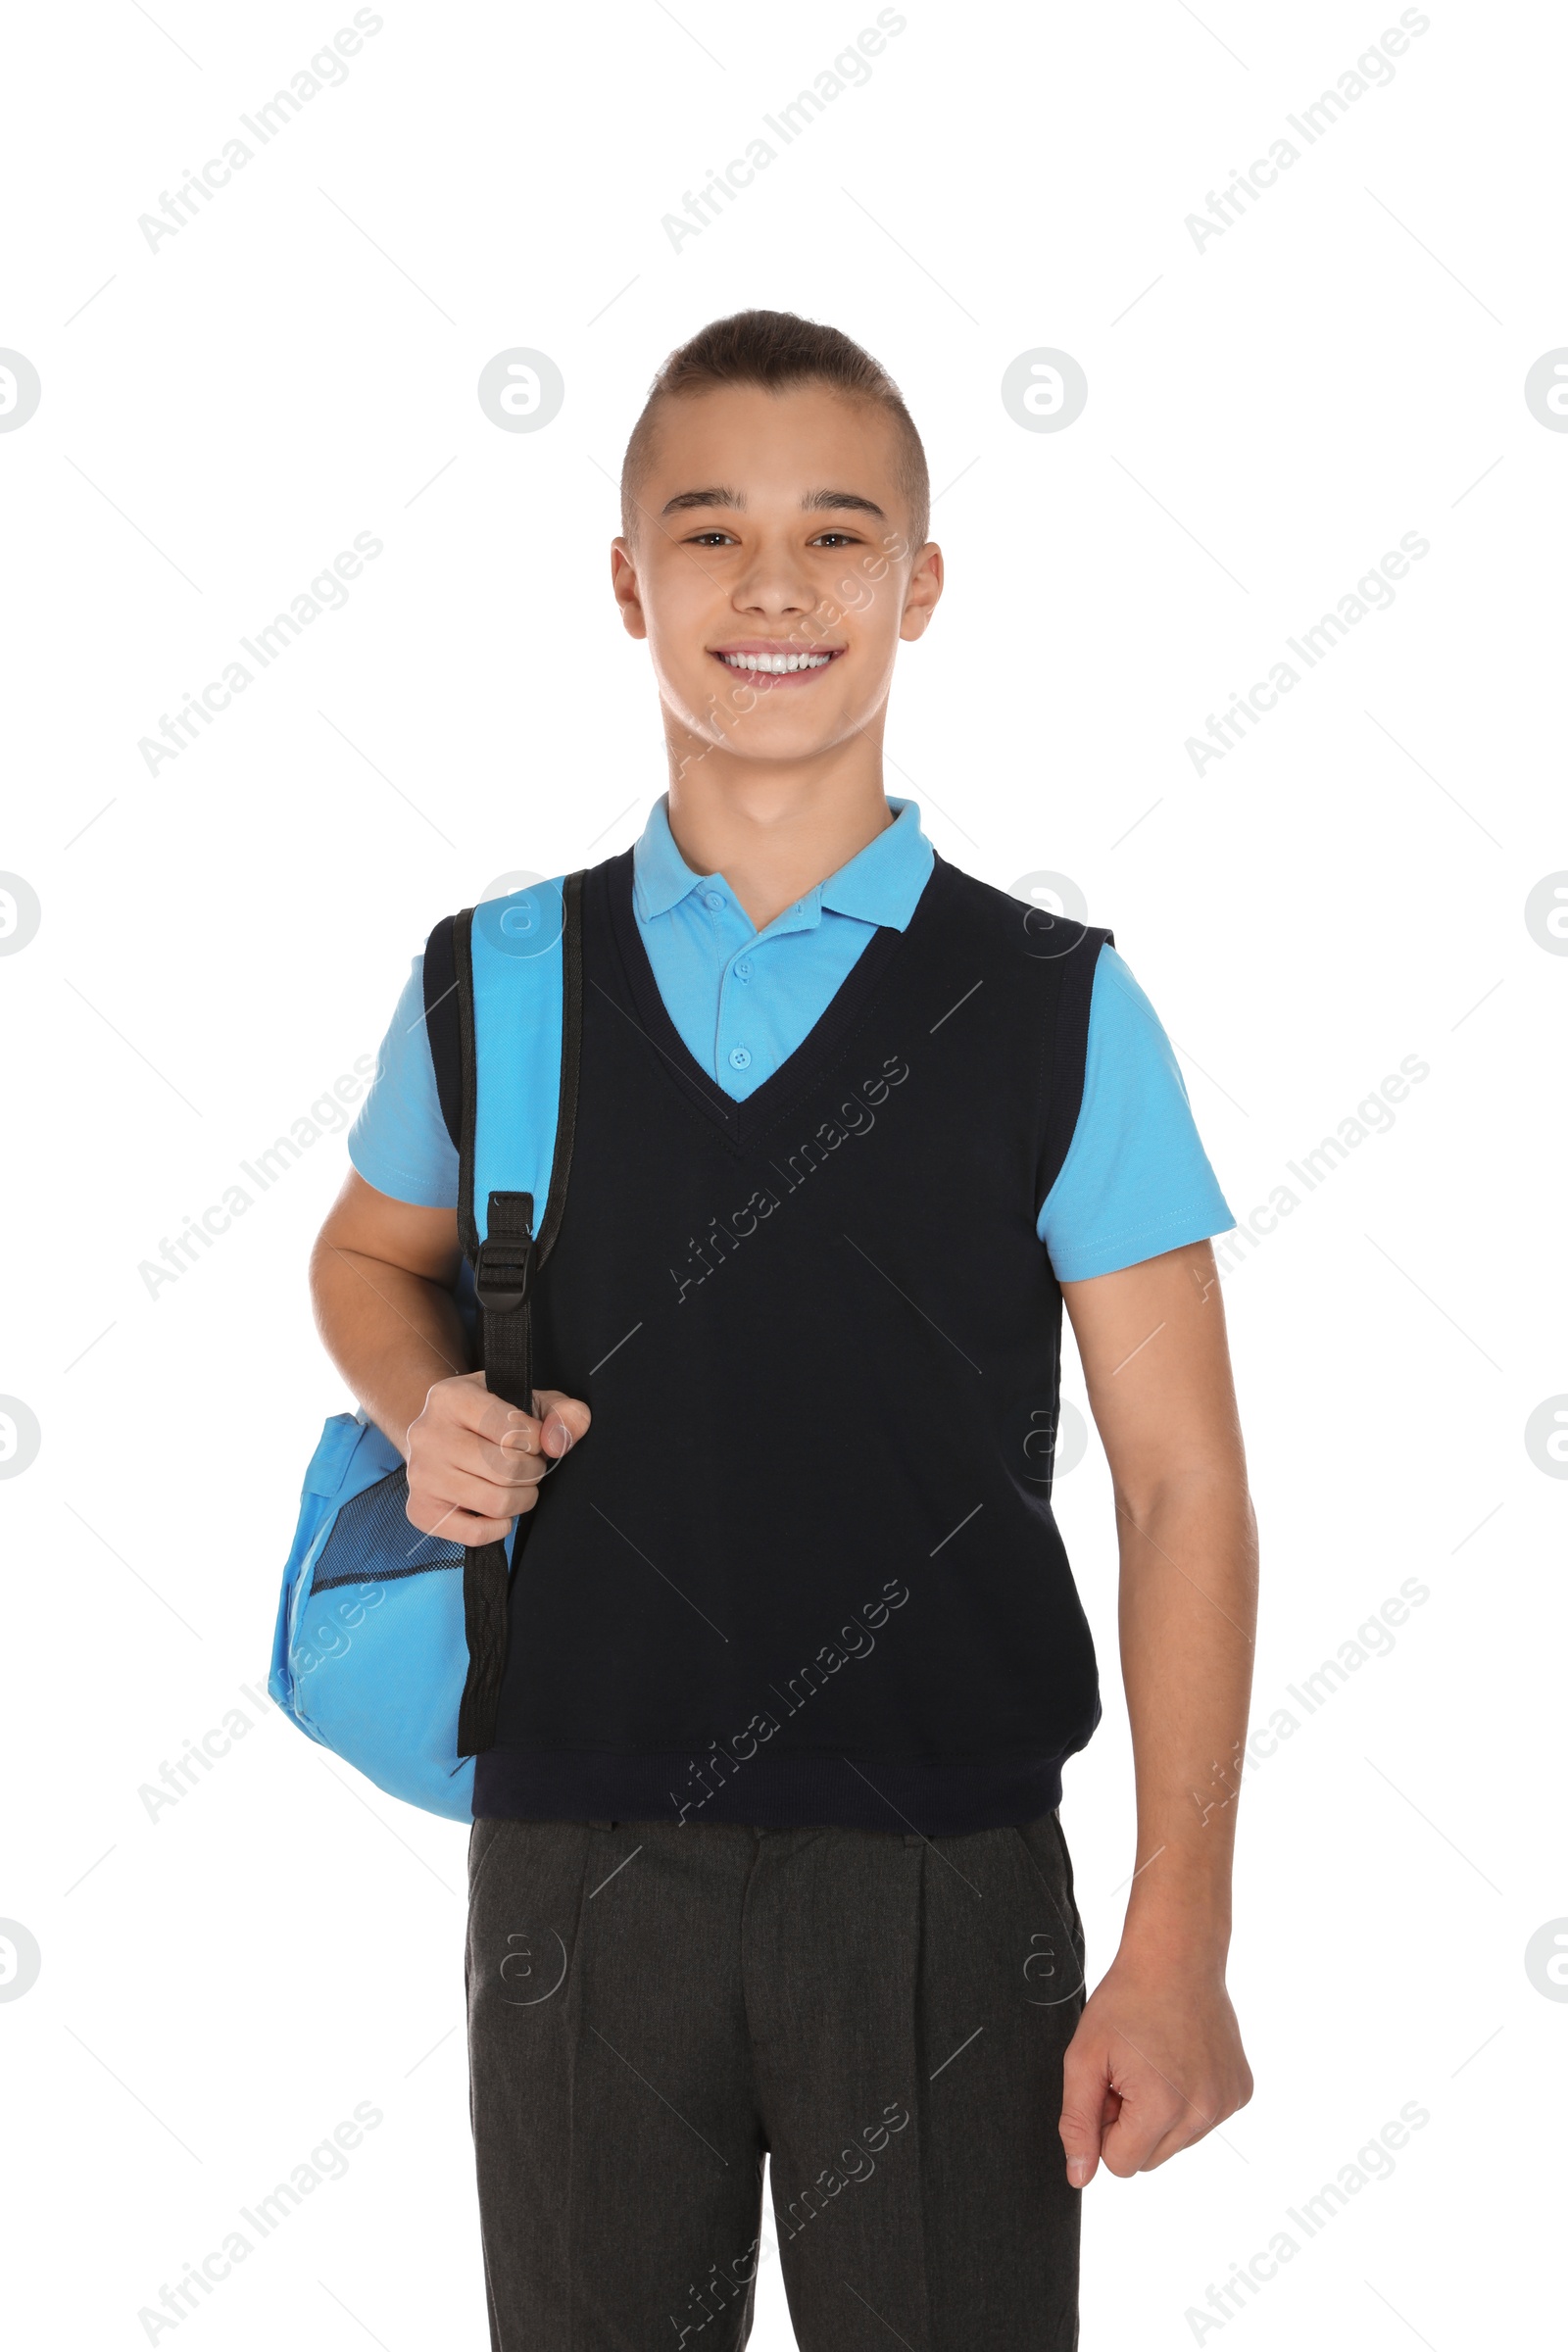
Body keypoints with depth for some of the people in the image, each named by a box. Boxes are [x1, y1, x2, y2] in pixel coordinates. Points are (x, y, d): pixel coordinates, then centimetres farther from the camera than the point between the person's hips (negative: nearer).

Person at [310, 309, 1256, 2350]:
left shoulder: (1060, 1009, -4)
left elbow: (1183, 1484, -5)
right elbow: (374, 1255, 21)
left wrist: (1179, 1947, -11)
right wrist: (427, 1410, -3)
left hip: (946, 1880, -1)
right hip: (575, 1862, 2)